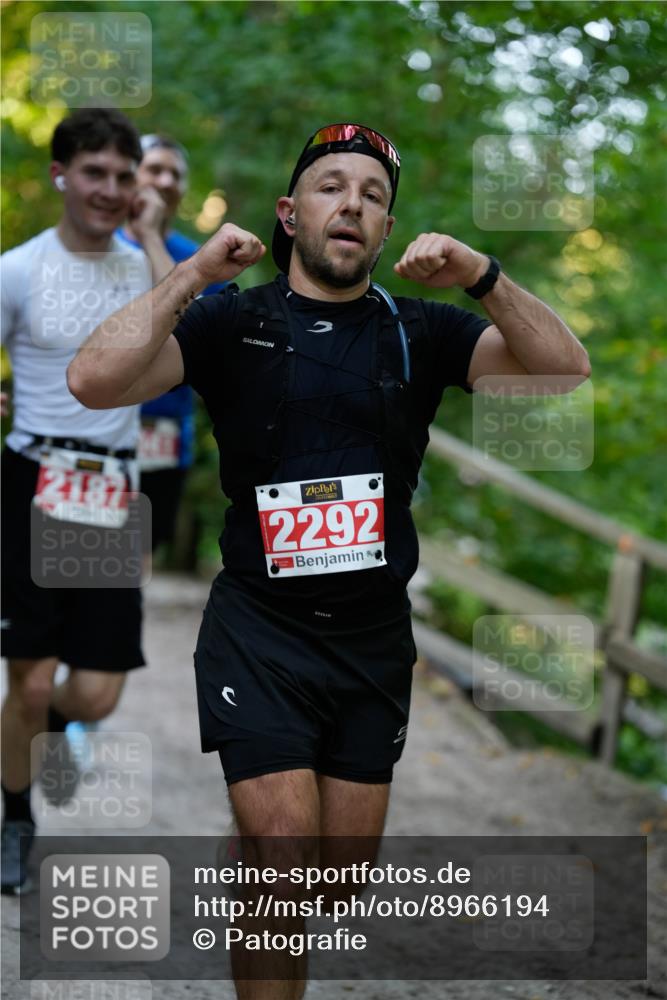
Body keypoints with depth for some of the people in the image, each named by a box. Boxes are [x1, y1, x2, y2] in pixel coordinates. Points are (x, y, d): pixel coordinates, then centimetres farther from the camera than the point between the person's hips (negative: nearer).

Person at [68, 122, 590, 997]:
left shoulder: (420, 331, 5)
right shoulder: (232, 321, -1)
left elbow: (565, 368, -7)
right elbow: (94, 383, -15)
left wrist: (482, 278, -21)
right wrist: (194, 275, -22)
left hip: (375, 632, 3)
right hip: (260, 630, -3)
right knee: (285, 865, -13)